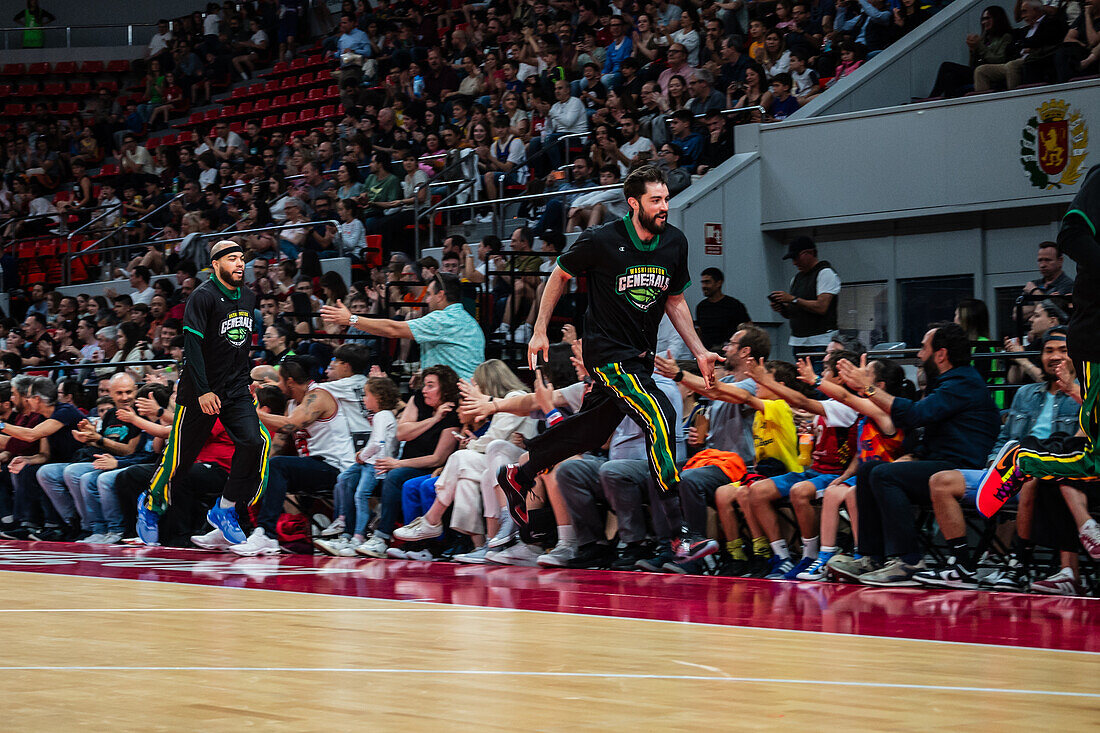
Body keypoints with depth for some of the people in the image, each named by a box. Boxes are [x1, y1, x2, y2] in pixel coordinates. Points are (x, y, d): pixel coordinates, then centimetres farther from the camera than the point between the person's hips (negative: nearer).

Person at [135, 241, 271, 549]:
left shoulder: (248, 298, 9)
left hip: (237, 389, 5)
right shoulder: (203, 296, -14)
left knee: (254, 442, -16)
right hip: (201, 390, -5)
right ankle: (150, 504, 31)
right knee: (181, 454, 4)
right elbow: (192, 344, -20)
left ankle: (225, 510, -3)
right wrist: (203, 391, -25)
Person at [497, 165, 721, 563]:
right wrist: (540, 332, 0)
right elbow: (559, 276, 1)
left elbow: (675, 301, 13)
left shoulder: (675, 243, 0)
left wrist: (699, 352, 6)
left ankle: (519, 475, 41)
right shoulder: (601, 241, -15)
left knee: (593, 428, 18)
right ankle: (679, 534, -25)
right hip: (607, 351, -7)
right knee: (659, 417, -23)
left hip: (642, 355, 7)